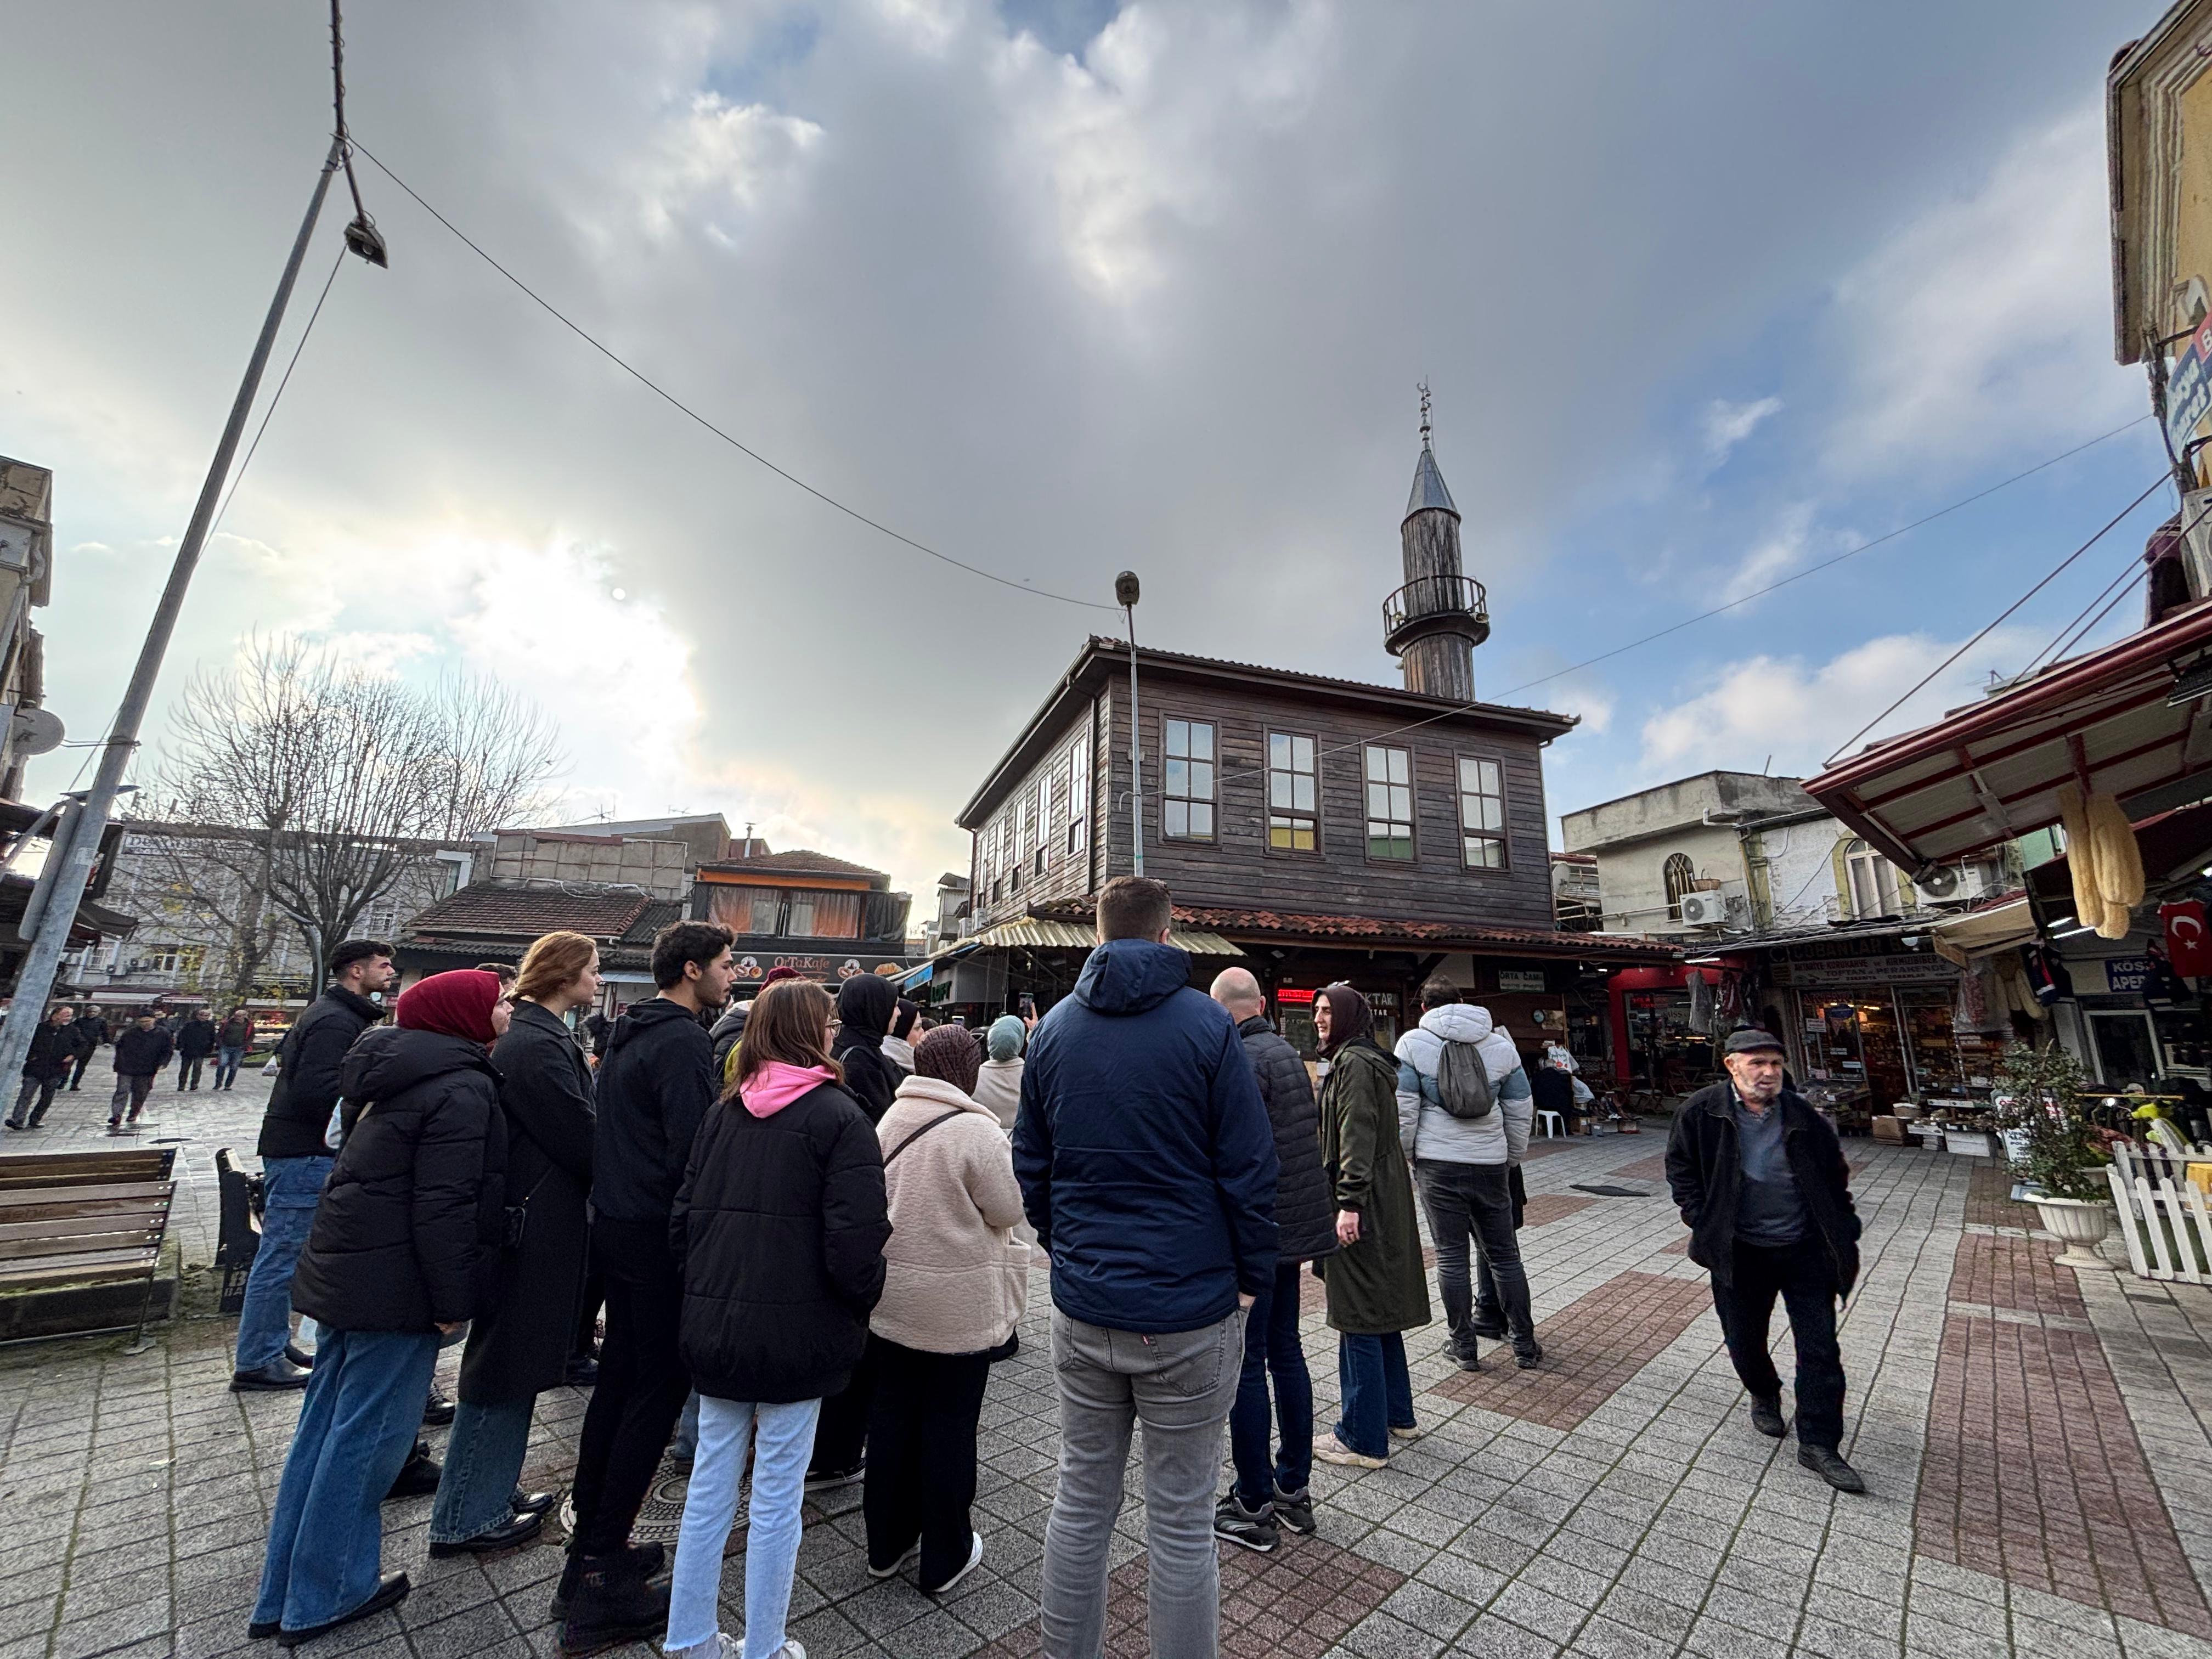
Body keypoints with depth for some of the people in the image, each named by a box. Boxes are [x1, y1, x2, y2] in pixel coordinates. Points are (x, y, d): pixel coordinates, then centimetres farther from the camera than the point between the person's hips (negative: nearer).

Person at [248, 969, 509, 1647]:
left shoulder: (409, 1075, 10)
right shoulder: (463, 1088, -22)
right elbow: (444, 1205, -24)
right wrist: (453, 1301, -15)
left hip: (346, 1269, 10)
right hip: (395, 1283, -10)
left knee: (326, 1425, 19)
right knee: (367, 1434, 5)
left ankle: (285, 1594, 34)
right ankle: (322, 1597, 20)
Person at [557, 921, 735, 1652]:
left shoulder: (629, 1033, 11)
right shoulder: (683, 1042, -20)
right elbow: (692, 1153, -24)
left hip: (614, 1225, 10)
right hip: (657, 1235, -10)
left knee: (620, 1379, 20)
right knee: (658, 1392, 1)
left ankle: (590, 1546, 33)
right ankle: (601, 1584, 10)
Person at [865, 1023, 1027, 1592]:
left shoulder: (890, 1120, -2)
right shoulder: (976, 1130, -22)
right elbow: (1007, 1211, -14)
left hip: (892, 1298, 6)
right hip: (958, 1307, -6)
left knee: (892, 1416, 19)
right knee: (949, 1427, 10)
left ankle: (886, 1543, 35)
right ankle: (944, 1560, 26)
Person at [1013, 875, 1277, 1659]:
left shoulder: (1054, 1029, 1)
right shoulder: (1206, 1024, -12)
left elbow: (1030, 1165, 8)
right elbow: (1249, 1172, -11)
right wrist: (1252, 1279, 1)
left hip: (1082, 1308, 4)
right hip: (1190, 1311, -4)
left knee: (1080, 1503, 20)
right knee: (1181, 1524, 12)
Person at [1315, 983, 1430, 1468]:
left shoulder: (1354, 1063, -17)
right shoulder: (1364, 1059, 15)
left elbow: (1357, 1136, -23)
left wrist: (1349, 1202, -25)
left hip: (1363, 1205, -10)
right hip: (1385, 1200, 11)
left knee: (1359, 1317, -1)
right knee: (1380, 1311, 20)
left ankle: (1365, 1439, 9)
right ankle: (1397, 1414, 33)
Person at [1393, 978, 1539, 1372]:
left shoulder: (1413, 1043, -4)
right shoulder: (1500, 1044, 7)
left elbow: (1404, 1109, -7)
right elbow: (1520, 1112, 11)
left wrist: (1407, 1156, 7)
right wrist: (1512, 1161, 21)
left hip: (1438, 1164, -3)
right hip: (1491, 1163, 3)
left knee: (1451, 1257, 7)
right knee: (1504, 1254, 15)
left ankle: (1464, 1347, 15)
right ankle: (1525, 1346, 23)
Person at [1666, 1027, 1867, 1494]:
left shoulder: (1804, 1118, -5)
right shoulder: (1702, 1112, -12)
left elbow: (1835, 1176, 8)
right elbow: (1680, 1166, -1)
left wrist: (1844, 1236, 6)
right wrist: (1700, 1218, -8)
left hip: (1805, 1250, 1)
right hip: (1739, 1252, -1)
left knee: (1820, 1349, 5)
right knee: (1744, 1339, 13)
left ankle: (1819, 1444, 18)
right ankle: (1764, 1395, 42)